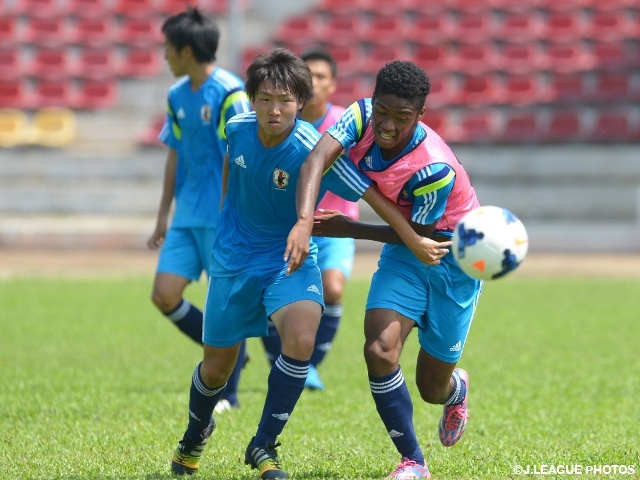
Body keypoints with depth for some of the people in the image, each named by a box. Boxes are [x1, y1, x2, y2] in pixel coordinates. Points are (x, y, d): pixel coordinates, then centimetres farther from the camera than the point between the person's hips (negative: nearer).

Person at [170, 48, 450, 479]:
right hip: (234, 257, 3)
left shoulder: (313, 150, -25)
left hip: (290, 258, -3)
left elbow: (372, 195, -20)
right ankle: (196, 435, 46)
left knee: (301, 339, -31)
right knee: (218, 365, 11)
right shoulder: (238, 128, -12)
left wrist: (416, 241, -20)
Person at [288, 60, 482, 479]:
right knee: (380, 351, -20)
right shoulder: (363, 118, -20)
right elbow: (316, 161, -34)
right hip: (404, 255, 4)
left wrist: (347, 229, -19)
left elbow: (416, 237, -20)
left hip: (451, 260, -4)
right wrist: (305, 221, -50)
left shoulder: (435, 170, -34)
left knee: (433, 389, 7)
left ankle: (458, 388, 49)